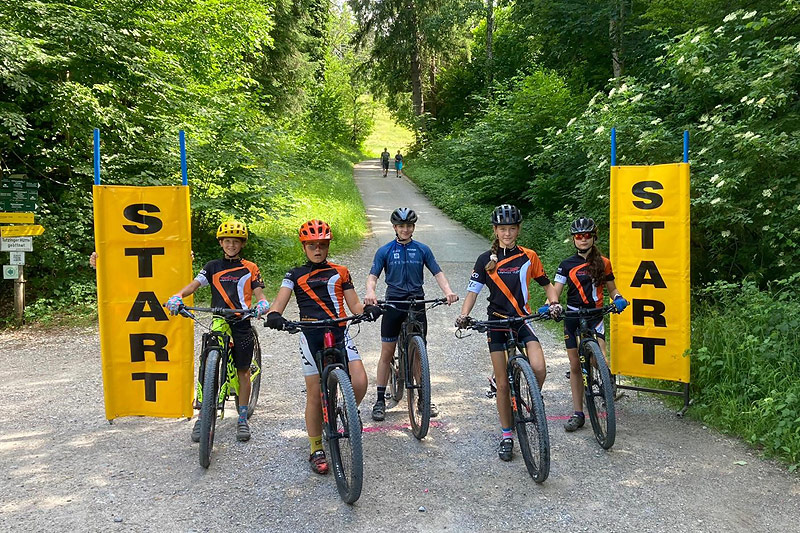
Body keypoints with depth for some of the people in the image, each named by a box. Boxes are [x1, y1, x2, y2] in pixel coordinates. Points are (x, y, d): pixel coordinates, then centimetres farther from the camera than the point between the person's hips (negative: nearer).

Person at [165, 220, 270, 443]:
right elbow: (194, 284, -1)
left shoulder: (250, 269, 7)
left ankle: (242, 419, 16)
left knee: (243, 370, 5)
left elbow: (259, 294, 2)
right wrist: (177, 296, -20)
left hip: (241, 324, -1)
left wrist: (262, 305, -22)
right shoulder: (212, 266, 10)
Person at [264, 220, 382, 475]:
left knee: (359, 382, -17)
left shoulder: (340, 272, 15)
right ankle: (317, 451, 16)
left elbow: (354, 304, 10)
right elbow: (279, 302, -1)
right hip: (311, 336, -1)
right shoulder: (295, 275, 11)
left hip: (339, 334, 1)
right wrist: (274, 315, -25)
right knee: (315, 396, 0)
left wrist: (367, 309, -13)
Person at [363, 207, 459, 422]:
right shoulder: (385, 251, 1)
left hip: (417, 304, 1)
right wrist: (370, 292, -27)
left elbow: (437, 272, 0)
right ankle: (380, 400, 10)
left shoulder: (422, 249, 5)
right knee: (386, 352, 2)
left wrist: (448, 291, -18)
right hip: (393, 305, -1)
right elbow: (373, 275, -5)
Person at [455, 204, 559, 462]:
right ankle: (506, 436, 17)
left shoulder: (528, 257, 2)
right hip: (497, 323, 0)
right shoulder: (486, 259, -1)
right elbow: (473, 290, -2)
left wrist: (554, 303, -7)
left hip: (523, 320, 1)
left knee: (539, 368, -22)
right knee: (503, 384, 2)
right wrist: (464, 315, -19)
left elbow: (546, 284, 11)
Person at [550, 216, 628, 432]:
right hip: (572, 317, 1)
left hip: (595, 316, -1)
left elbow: (612, 288, 12)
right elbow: (555, 291, -2)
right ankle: (578, 413, 14)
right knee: (575, 366, 5)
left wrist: (618, 298, -10)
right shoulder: (567, 265, 2)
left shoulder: (603, 263, 4)